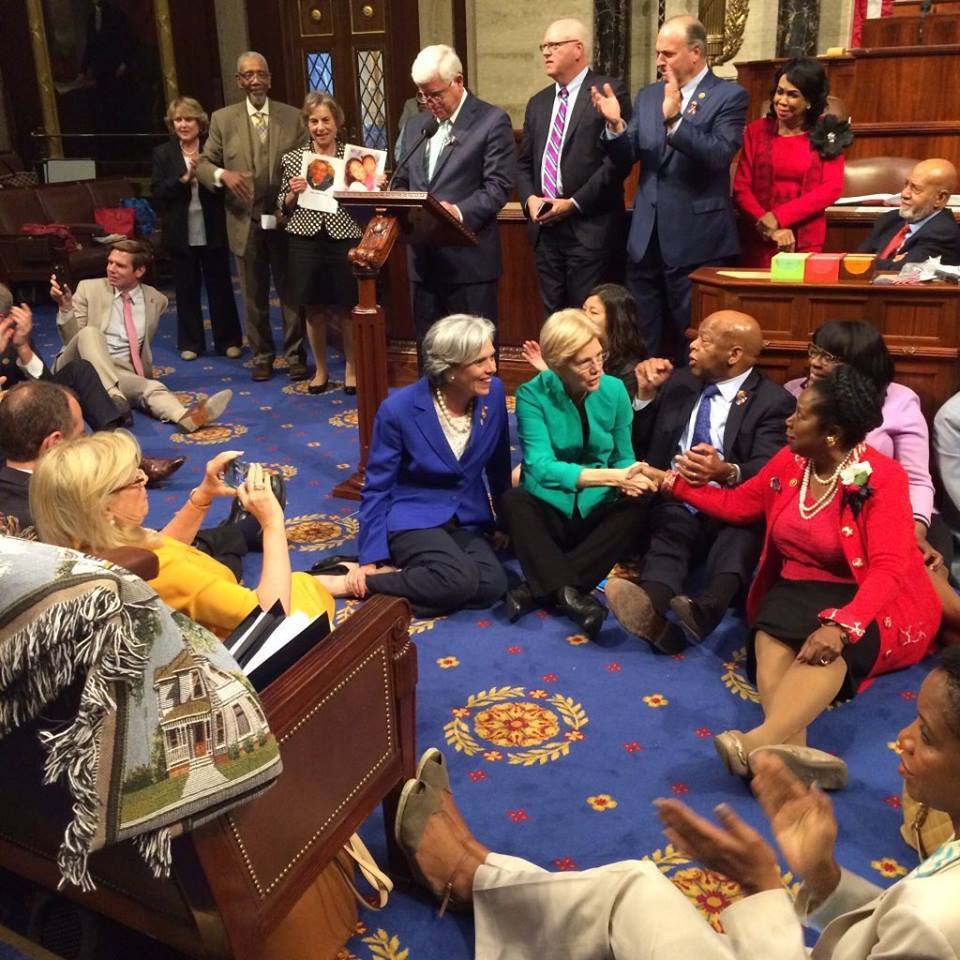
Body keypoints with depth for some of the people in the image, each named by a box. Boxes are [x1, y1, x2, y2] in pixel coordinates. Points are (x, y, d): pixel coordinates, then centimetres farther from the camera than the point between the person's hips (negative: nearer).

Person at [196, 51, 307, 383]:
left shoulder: (293, 117, 4)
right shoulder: (222, 119, 4)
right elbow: (203, 163, 5)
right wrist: (223, 174, -16)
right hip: (246, 222, 1)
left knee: (291, 291, 6)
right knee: (254, 296, 10)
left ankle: (294, 354, 18)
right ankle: (262, 355, 23)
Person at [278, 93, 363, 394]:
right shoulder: (292, 158, 5)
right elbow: (283, 207, 9)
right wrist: (292, 192, -10)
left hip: (344, 240, -1)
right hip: (306, 241, 2)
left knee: (345, 308, 6)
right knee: (313, 309, 10)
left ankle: (351, 368, 24)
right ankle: (321, 369, 26)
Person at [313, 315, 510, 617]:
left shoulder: (494, 393, -6)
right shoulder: (399, 409, -16)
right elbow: (376, 488, -8)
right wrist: (370, 560, -12)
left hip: (468, 520, 4)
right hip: (413, 518, -4)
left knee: (492, 585, -26)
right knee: (461, 581, -33)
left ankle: (400, 572, -12)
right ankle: (349, 582, -16)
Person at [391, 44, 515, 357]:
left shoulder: (492, 121, -3)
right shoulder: (414, 125, 17)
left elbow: (499, 187, -11)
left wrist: (459, 212, -26)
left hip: (469, 260, -6)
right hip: (423, 259, 6)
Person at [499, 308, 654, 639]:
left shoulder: (614, 390, -4)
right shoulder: (532, 395, -14)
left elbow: (624, 457, 3)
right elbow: (541, 467, -26)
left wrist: (627, 480, -22)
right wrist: (609, 476, -38)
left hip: (596, 514, 2)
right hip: (548, 511, -2)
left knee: (634, 511, -29)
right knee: (513, 501, -32)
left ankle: (538, 589, -31)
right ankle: (568, 593, -39)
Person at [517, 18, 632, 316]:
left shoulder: (610, 91, -3)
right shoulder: (538, 102, 19)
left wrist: (574, 203, -14)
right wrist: (530, 198, -1)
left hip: (590, 227, -6)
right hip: (545, 228, 6)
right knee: (553, 316, 11)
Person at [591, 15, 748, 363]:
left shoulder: (730, 96, -5)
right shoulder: (648, 95, 11)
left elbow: (720, 154, -19)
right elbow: (626, 157, 6)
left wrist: (674, 119, -28)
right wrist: (615, 125, -12)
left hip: (696, 239, -5)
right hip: (645, 236, 5)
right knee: (640, 340, 13)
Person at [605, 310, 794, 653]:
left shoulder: (773, 401, 2)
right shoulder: (679, 381, 16)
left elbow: (768, 470, -13)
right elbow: (639, 446, 19)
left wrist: (726, 472, -36)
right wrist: (646, 394, 3)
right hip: (675, 500, 3)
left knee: (740, 536, -38)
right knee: (668, 533, -32)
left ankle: (702, 611, -63)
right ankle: (649, 605, -62)